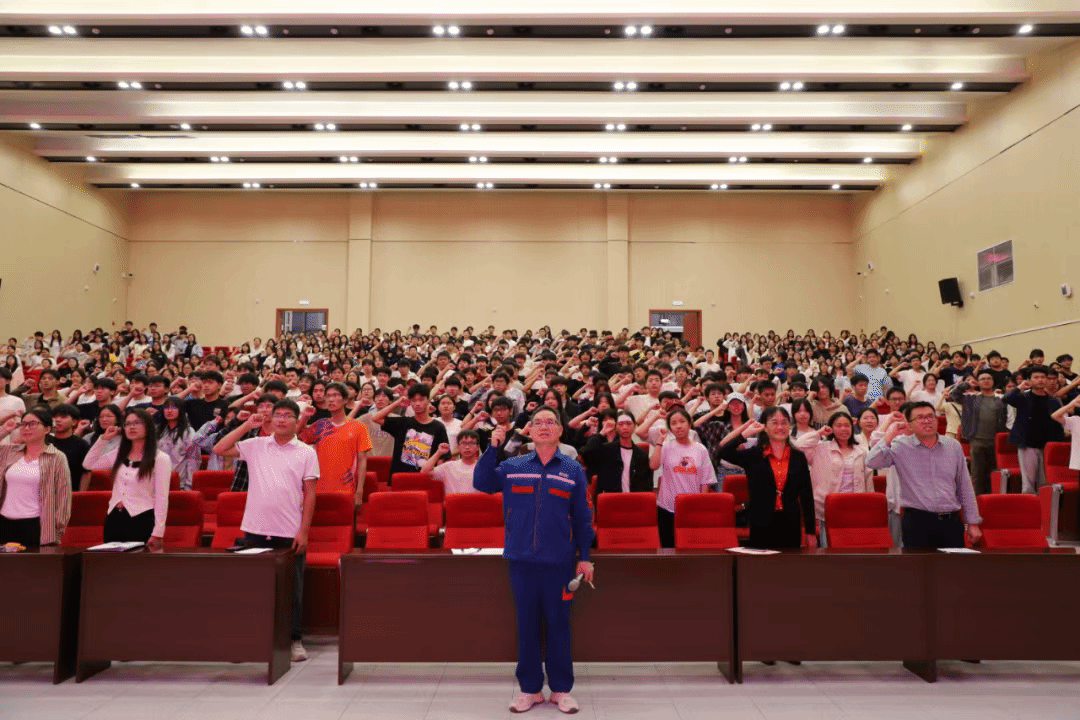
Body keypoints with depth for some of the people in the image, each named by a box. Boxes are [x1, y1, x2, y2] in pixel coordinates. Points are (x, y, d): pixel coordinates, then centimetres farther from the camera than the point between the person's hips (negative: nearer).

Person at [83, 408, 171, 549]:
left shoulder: (160, 458, -6)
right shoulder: (119, 454, 14)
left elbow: (162, 498, -10)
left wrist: (158, 533, -15)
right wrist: (104, 439, 8)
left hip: (142, 521, -6)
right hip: (114, 519, 6)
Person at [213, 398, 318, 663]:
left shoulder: (307, 453, 1)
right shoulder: (255, 446, 6)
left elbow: (309, 494, -1)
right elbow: (219, 449, 2)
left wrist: (304, 531, -6)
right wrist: (246, 425, -1)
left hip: (290, 533, -2)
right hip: (255, 530, 2)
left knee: (292, 588, 7)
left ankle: (295, 639, 19)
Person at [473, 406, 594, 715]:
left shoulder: (573, 470, 3)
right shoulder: (512, 466, 5)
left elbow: (583, 517, 5)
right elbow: (482, 483, -4)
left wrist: (584, 557, 3)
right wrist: (493, 447, -12)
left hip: (559, 561, -1)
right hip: (521, 559, 1)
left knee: (558, 624, 8)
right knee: (526, 624, 10)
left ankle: (561, 689, 22)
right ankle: (529, 688, 24)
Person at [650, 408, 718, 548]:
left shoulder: (700, 449, 5)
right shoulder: (666, 447, 2)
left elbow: (705, 482, 6)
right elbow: (653, 465, -18)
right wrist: (660, 440, -12)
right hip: (667, 508, -1)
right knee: (668, 546, 4)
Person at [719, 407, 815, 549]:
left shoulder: (798, 457, 7)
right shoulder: (753, 455, 1)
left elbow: (807, 496, 8)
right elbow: (724, 451, -16)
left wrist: (810, 531, 5)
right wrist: (747, 432, -8)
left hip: (791, 526, 2)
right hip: (761, 526, -2)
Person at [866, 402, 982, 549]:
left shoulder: (953, 446, 11)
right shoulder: (901, 447, 1)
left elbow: (965, 487, 15)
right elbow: (872, 462, -16)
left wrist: (973, 523, 13)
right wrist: (889, 436, -12)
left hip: (951, 521, 3)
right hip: (917, 523, -3)